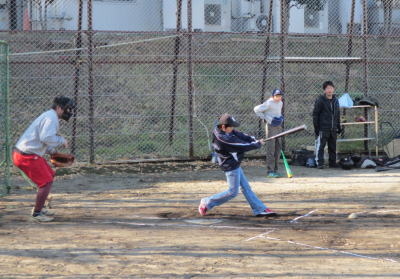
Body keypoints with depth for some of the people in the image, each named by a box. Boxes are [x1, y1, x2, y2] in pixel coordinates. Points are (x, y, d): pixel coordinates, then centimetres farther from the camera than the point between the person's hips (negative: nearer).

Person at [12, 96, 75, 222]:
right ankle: (36, 213, 4)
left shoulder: (47, 115, 19)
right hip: (27, 156, -11)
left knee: (50, 175, 22)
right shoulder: (51, 118, -15)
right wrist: (61, 140, -11)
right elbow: (46, 138, -27)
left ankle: (39, 207, 31)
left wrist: (52, 151, 10)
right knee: (47, 182, -7)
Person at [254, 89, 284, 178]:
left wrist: (281, 117, 11)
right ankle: (270, 171, -6)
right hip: (271, 127, -8)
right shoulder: (269, 103, -13)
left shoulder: (280, 103, 12)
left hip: (279, 126, 8)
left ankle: (275, 170, 18)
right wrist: (265, 118, -13)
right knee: (271, 149, -8)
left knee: (278, 149, 10)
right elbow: (257, 109, -13)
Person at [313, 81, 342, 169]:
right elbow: (315, 114, -5)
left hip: (333, 129, 6)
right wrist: (316, 127, -10)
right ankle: (319, 163, -9)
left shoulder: (335, 100, 14)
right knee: (320, 146, -9)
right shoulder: (320, 100, -5)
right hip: (323, 128, -6)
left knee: (333, 147, 9)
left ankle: (332, 162, 16)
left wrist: (338, 127, 19)